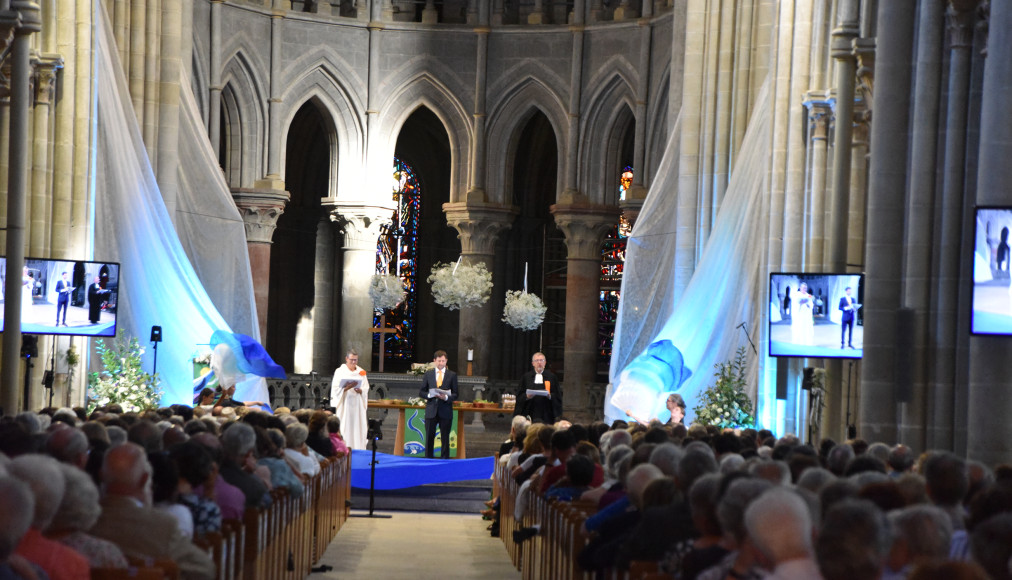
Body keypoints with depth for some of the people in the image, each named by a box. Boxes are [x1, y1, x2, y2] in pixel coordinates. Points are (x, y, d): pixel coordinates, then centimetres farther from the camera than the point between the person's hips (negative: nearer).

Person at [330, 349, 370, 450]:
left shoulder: (361, 372, 12)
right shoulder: (340, 371, 3)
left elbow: (366, 388, 9)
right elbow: (335, 389, -4)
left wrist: (360, 390, -13)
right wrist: (347, 387, -19)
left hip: (358, 405, 3)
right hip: (345, 405, -3)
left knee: (359, 429, -2)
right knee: (345, 428, -8)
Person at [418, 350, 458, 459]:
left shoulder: (452, 375, 5)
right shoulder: (428, 374, 9)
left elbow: (455, 394, 3)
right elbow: (421, 392, 9)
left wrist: (446, 397, -16)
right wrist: (430, 395, -11)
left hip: (445, 412, -1)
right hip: (431, 411, 1)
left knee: (445, 438, 3)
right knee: (429, 437, 4)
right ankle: (428, 459, 12)